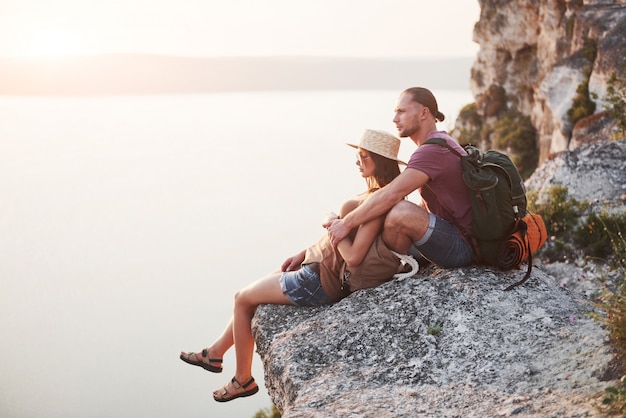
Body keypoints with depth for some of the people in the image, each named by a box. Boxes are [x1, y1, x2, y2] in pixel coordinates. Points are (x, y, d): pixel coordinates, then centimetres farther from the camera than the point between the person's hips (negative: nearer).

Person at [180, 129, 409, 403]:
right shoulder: (375, 193, 5)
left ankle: (243, 379, 22)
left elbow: (353, 256, -30)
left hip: (322, 280, -10)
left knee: (242, 299, 7)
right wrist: (304, 254, 10)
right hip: (318, 264, 10)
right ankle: (215, 353, 36)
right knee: (251, 294, 22)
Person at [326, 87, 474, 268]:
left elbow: (391, 195, -28)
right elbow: (427, 205, 18)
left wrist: (346, 223, -20)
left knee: (401, 212, -30)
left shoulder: (433, 149, -20)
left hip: (462, 247, -11)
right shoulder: (440, 142, 14)